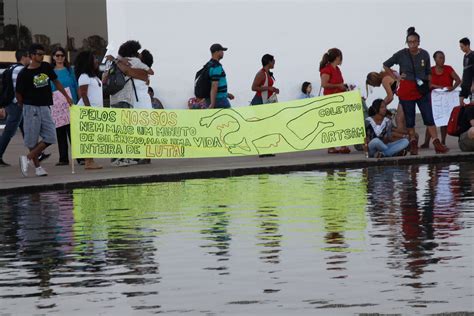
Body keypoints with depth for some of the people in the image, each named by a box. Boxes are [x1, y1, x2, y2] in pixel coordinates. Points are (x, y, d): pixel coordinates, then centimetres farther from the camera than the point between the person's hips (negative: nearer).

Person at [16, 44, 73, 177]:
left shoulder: (46, 67, 5)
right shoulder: (24, 74, -10)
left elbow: (56, 82, 16)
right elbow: (19, 93, -2)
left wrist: (67, 97, 16)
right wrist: (23, 106, 3)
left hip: (45, 107, 6)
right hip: (31, 108, -5)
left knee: (50, 137, -2)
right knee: (32, 139, 0)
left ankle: (27, 158, 4)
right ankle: (37, 166, 10)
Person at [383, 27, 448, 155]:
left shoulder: (424, 54, 0)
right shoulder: (401, 55, -6)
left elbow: (428, 72, 12)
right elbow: (386, 65, 5)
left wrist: (428, 86, 4)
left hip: (422, 90, 1)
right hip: (406, 90, -1)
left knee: (429, 117, -4)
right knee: (409, 119, 6)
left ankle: (437, 144, -7)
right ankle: (413, 144, 16)